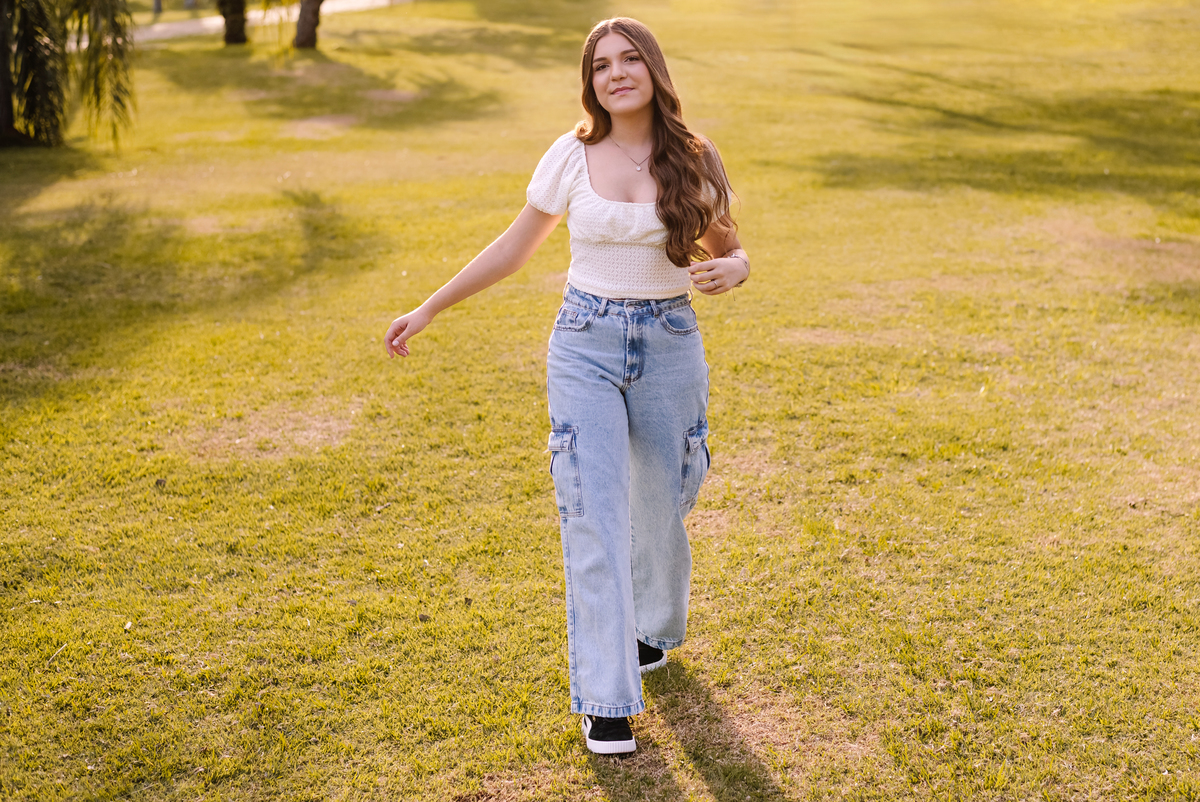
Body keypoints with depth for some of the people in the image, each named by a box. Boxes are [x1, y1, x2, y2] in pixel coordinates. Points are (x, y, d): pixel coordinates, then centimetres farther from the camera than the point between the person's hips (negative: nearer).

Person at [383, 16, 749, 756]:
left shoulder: (696, 162, -2)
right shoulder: (571, 156, -3)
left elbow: (733, 253, 8)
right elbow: (515, 248, 6)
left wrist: (731, 271, -17)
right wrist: (429, 309, 7)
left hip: (671, 348, 1)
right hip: (585, 347, -1)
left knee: (659, 509, 15)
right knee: (593, 518, -6)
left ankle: (654, 628, 45)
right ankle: (606, 698, 3)